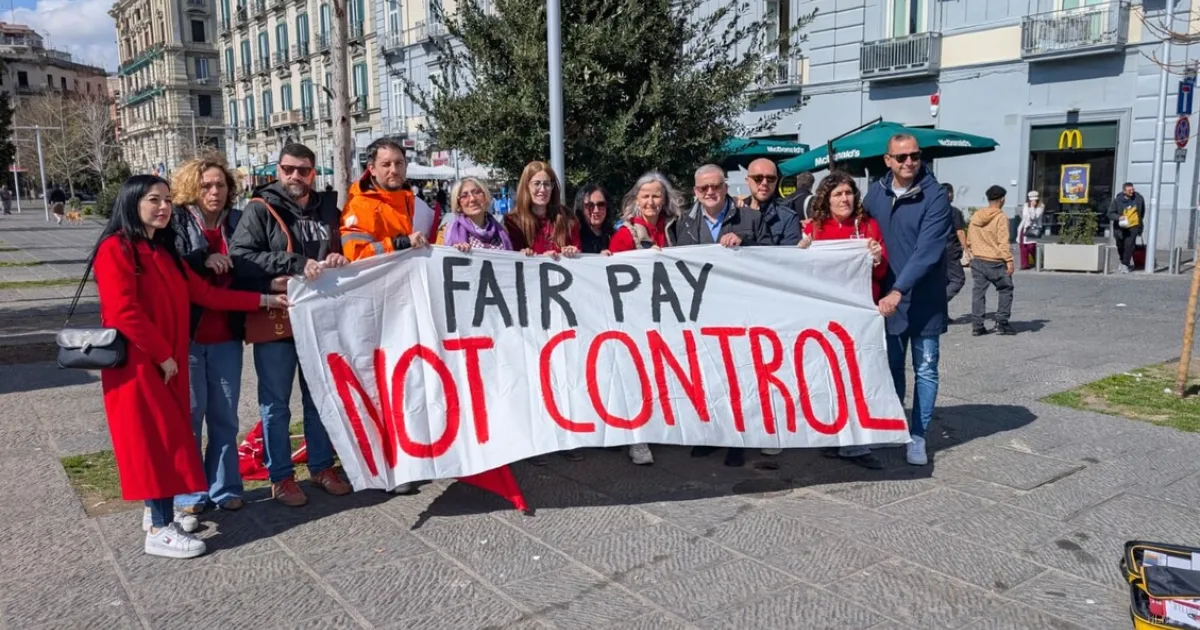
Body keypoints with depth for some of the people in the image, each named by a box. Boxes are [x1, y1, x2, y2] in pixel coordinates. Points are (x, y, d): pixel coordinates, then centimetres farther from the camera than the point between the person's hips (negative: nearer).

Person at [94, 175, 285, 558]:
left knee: (168, 435, 12)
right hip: (137, 363, -8)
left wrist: (263, 300, 7)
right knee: (152, 438, -6)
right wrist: (162, 356, -15)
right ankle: (160, 530, 1)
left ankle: (158, 511, 25)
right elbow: (124, 312, -20)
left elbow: (203, 293, 11)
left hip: (168, 362, 8)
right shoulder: (116, 248, -12)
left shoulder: (163, 250, 15)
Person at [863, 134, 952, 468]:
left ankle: (917, 436, 17)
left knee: (925, 370, 6)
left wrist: (899, 290, -28)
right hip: (887, 296, 4)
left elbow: (927, 250, -21)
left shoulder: (935, 197, -13)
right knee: (891, 367, 13)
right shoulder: (876, 192, 2)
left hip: (925, 299, -4)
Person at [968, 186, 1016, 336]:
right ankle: (1001, 322, 7)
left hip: (977, 261, 5)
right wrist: (1009, 261, -15)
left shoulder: (975, 216, 6)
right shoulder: (1001, 217, -11)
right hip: (995, 262, -5)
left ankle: (977, 325, 6)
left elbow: (969, 240, 12)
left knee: (978, 292, 7)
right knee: (1006, 290, 10)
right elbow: (1003, 242, -16)